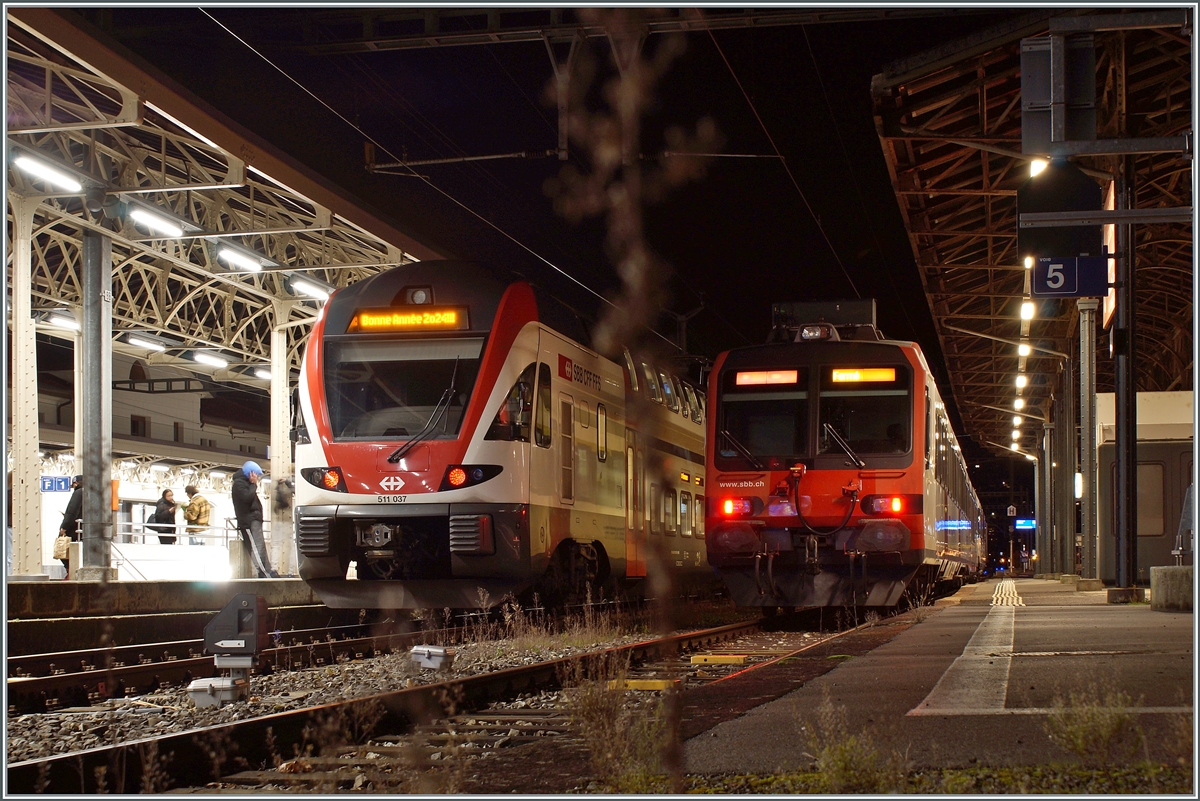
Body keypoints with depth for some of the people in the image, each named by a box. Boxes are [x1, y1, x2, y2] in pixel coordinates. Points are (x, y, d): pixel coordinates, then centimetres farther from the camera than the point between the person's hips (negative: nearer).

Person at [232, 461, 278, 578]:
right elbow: (247, 497, -20)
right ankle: (265, 574, -22)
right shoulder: (239, 483, -6)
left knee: (262, 548, 6)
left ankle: (268, 572, 4)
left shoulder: (246, 483, 25)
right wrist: (254, 484, -12)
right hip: (249, 522, -11)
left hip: (254, 521, 11)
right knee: (257, 549, -16)